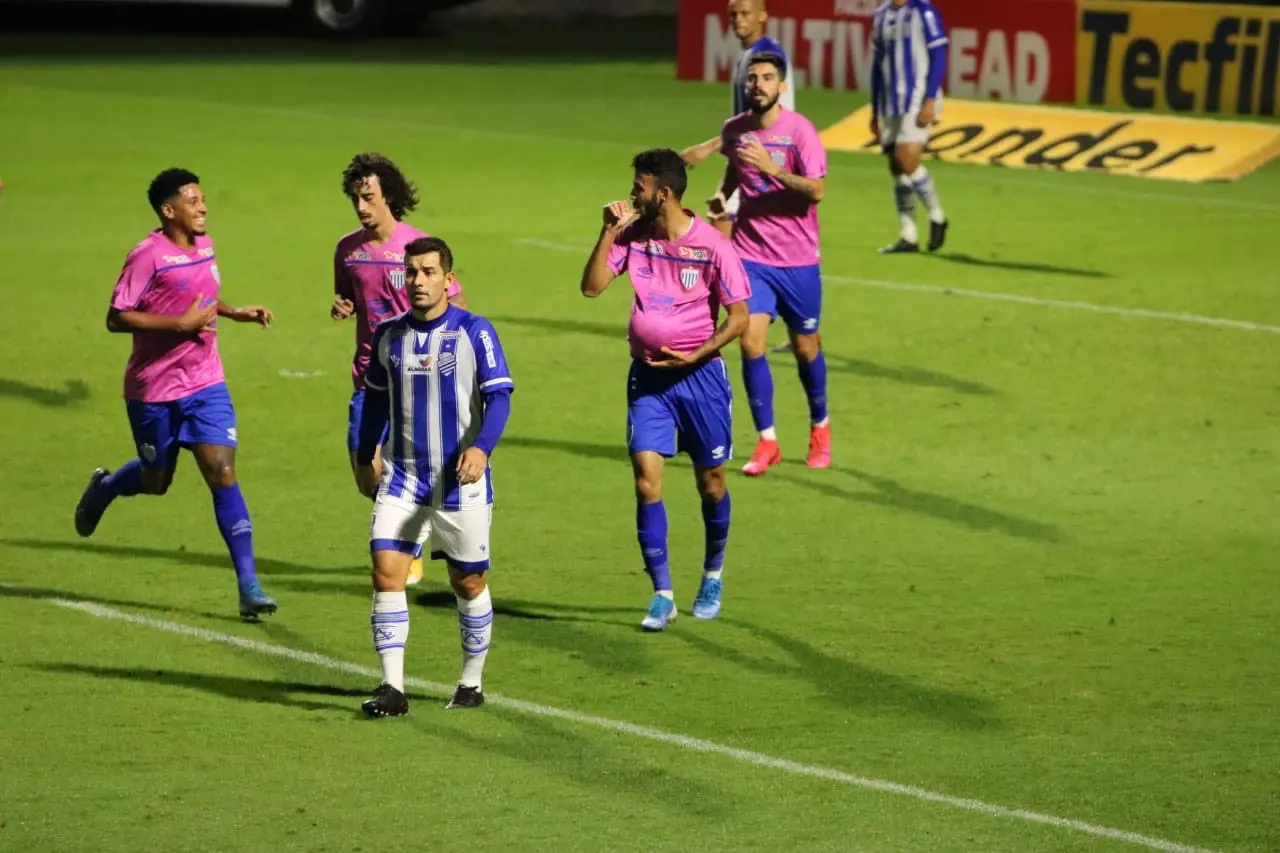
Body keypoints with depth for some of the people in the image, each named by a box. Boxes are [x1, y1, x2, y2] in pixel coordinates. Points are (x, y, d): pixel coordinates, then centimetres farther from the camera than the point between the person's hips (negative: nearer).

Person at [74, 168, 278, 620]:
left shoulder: (205, 247, 6)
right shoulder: (148, 256, -17)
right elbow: (116, 318, -19)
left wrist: (236, 312, 7)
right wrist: (182, 323, -24)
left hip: (205, 384, 4)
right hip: (154, 389, -4)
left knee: (222, 473, -9)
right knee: (155, 481, 12)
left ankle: (249, 585, -12)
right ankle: (104, 487, 49)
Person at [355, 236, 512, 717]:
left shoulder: (474, 332, -8)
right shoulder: (388, 335, 5)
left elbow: (499, 395, -14)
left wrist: (481, 447, -31)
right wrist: (364, 458, 23)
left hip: (460, 482, -3)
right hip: (401, 479, 3)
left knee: (468, 583, 8)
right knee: (386, 571, -12)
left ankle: (472, 682, 25)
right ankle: (392, 687, -12)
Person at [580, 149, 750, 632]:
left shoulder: (711, 246, -12)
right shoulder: (633, 235, 1)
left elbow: (739, 317, -7)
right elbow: (592, 286, -4)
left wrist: (695, 356, -16)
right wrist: (609, 231, -12)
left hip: (699, 374, -3)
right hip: (647, 376, 3)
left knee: (710, 482, 7)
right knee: (646, 475, -10)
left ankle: (713, 576, 31)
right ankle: (662, 594, -6)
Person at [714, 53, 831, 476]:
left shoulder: (799, 130, -12)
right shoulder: (734, 130, 1)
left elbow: (817, 190, -21)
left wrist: (772, 169, -31)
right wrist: (722, 195, 5)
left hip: (797, 259, -2)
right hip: (751, 254, 2)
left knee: (805, 347, 9)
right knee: (751, 342, -11)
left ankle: (820, 428, 33)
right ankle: (767, 441, -2)